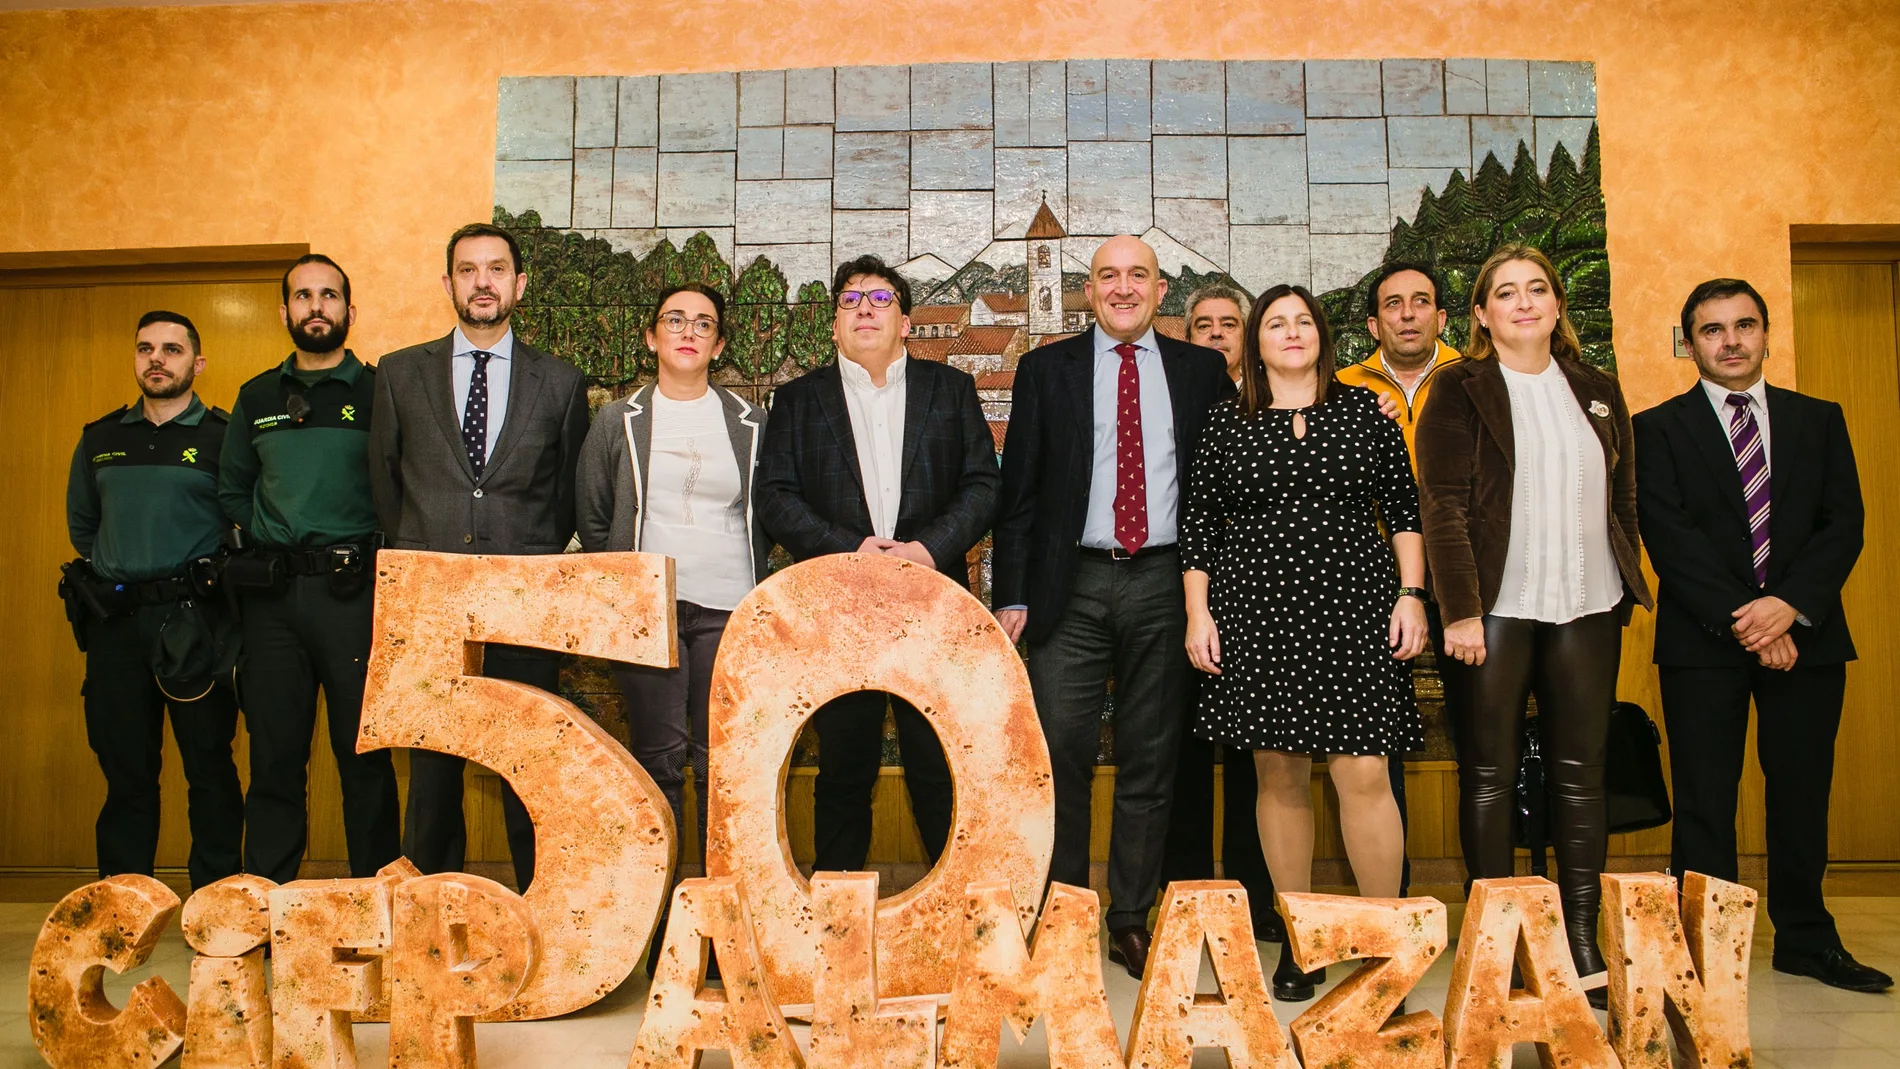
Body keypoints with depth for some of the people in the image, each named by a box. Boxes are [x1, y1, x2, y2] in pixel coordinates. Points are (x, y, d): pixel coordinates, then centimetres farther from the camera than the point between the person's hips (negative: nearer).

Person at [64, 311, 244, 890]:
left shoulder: (224, 437, 1)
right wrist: (121, 574, 18)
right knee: (125, 766, 8)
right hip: (114, 623, 4)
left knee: (209, 764, -1)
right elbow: (81, 525, 26)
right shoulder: (100, 439, 15)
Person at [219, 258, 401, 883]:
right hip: (272, 596, 4)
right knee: (274, 755, 8)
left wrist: (375, 554, -6)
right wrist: (272, 543, 10)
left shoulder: (378, 391, 3)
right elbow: (233, 491, 23)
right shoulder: (257, 398, 15)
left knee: (364, 753, 0)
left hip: (354, 592, -3)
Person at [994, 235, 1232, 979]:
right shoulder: (1046, 369, 7)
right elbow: (1018, 490, 4)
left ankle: (1132, 919, 18)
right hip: (1072, 584, -1)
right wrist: (1011, 596, -1)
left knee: (1151, 762, 7)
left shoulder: (1201, 371, 10)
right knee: (1060, 756, -2)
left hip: (1164, 583, 1)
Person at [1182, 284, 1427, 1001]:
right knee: (1279, 775, 6)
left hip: (1353, 608, 0)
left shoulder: (1363, 411, 8)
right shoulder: (1227, 422, 8)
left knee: (1364, 774, -7)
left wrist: (1411, 594, 0)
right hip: (1258, 615, 1)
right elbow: (1199, 523, 7)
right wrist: (1198, 613, 1)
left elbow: (1403, 507, 9)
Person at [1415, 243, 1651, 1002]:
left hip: (1587, 605, 4)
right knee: (1490, 772, 2)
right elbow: (1443, 505, -7)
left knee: (1580, 771, 6)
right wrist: (1460, 610, -14)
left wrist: (1629, 586, 10)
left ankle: (1582, 938, 14)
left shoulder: (1598, 391, 15)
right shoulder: (1460, 391, 0)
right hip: (1495, 607, -4)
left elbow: (1623, 499, 18)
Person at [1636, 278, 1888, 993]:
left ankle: (1806, 940, 23)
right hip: (1703, 639, -3)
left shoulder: (1820, 420, 13)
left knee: (1803, 792, 9)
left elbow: (1844, 523, 4)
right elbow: (1668, 536, -6)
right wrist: (1740, 619, -14)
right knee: (1705, 800, 0)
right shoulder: (1659, 429, 3)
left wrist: (1789, 605, -12)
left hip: (1806, 634, 3)